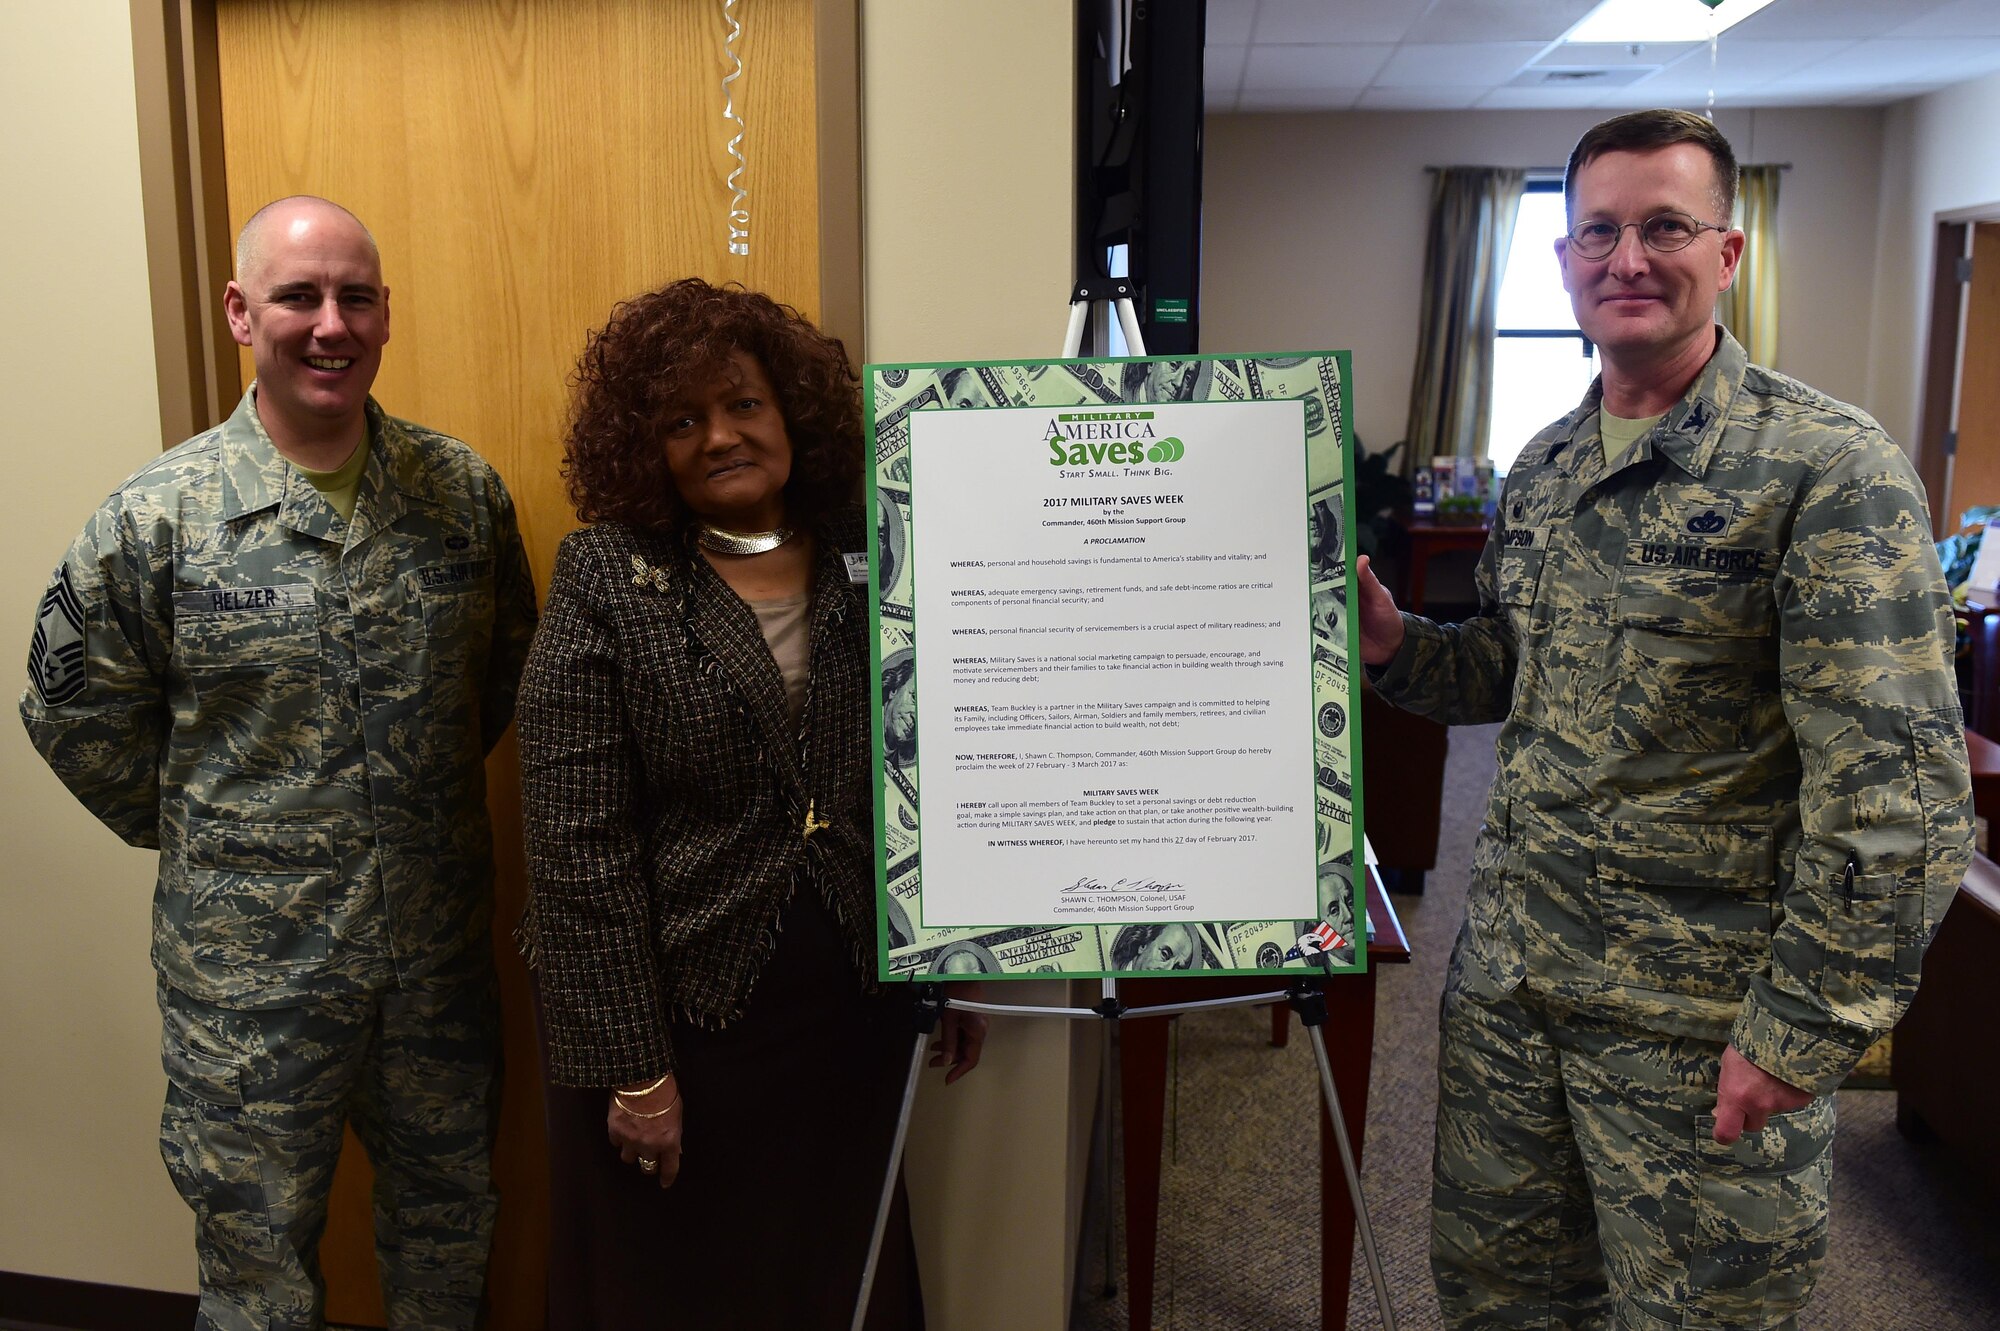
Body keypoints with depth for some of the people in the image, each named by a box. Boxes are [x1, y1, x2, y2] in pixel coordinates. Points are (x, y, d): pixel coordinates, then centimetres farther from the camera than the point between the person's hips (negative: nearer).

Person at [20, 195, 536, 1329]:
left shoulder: (465, 491, -2)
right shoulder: (156, 516, -10)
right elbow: (74, 713, 1)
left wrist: (421, 796, 7)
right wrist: (202, 836, 1)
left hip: (443, 945, 3)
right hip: (252, 967, -2)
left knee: (450, 1211, 21)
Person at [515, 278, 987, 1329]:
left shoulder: (871, 563, 1)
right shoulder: (606, 581, -9)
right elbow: (580, 847, -12)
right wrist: (633, 1069, -13)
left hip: (856, 1008, 3)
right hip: (683, 1013, -3)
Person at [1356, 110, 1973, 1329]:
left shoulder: (1829, 471, -15)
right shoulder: (1543, 469, 7)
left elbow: (1897, 790, -18)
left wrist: (1803, 1031, -18)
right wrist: (1395, 645, -2)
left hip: (1699, 1024, -6)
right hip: (1507, 971, 6)